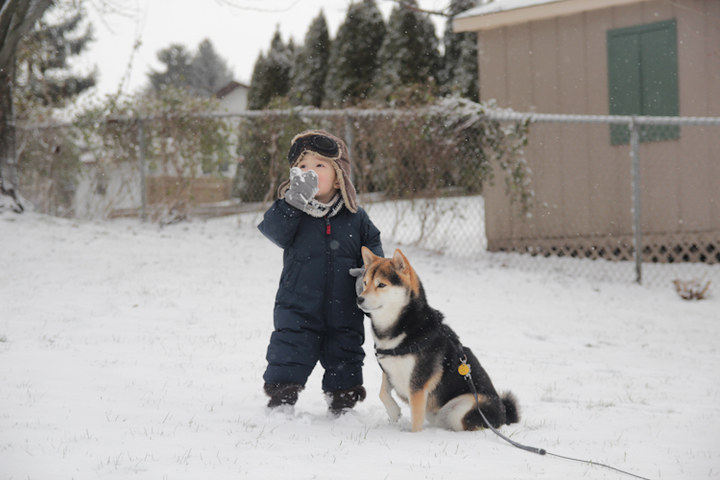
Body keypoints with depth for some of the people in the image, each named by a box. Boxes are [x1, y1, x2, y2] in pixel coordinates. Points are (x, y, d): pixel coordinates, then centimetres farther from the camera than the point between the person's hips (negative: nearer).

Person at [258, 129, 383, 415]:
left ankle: (342, 403, 26)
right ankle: (280, 403, 15)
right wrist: (293, 201, -28)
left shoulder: (354, 217, 4)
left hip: (344, 310, 2)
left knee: (344, 359, 11)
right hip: (298, 308, -1)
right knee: (289, 357, 1)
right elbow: (274, 231, -18)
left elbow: (372, 244, 13)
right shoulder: (290, 209, -1)